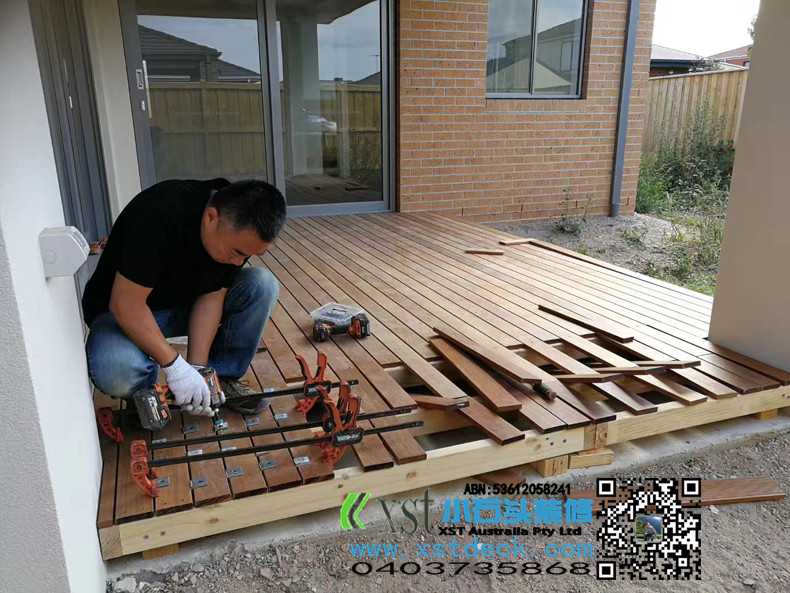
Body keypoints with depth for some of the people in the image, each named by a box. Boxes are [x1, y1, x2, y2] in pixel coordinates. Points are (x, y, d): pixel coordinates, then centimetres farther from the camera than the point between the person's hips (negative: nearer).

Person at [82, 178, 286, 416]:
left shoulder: (240, 232, -16)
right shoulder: (157, 215, -35)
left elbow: (211, 298, -14)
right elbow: (126, 304, -32)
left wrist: (197, 367, -21)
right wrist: (175, 366, -31)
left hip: (185, 303, 5)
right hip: (124, 313, -4)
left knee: (262, 285, -19)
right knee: (117, 370, -37)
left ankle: (223, 379, -6)